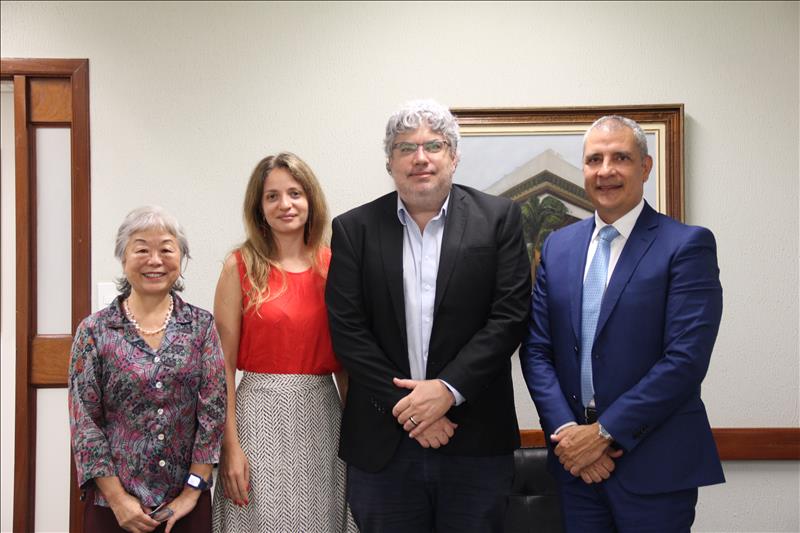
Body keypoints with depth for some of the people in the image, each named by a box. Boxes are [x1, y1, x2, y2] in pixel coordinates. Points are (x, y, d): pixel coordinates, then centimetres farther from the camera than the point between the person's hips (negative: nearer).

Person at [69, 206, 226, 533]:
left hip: (188, 503, 1)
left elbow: (213, 409, -3)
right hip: (115, 506, -1)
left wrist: (192, 491, -8)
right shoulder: (94, 332, -2)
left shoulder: (201, 326, 0)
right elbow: (84, 422, -4)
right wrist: (118, 499, -8)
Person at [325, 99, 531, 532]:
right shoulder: (354, 229, 4)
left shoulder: (498, 218, 2)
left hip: (475, 442, 0)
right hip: (382, 445, 1)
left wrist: (448, 389, -14)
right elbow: (347, 330, -2)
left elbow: (510, 316, -5)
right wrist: (402, 405, -10)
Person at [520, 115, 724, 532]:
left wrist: (605, 432, -14)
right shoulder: (557, 246, 9)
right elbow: (536, 349, 6)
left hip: (653, 465, -4)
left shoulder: (687, 244, -7)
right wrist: (565, 430, -7)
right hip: (576, 462, 4)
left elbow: (686, 359, -14)